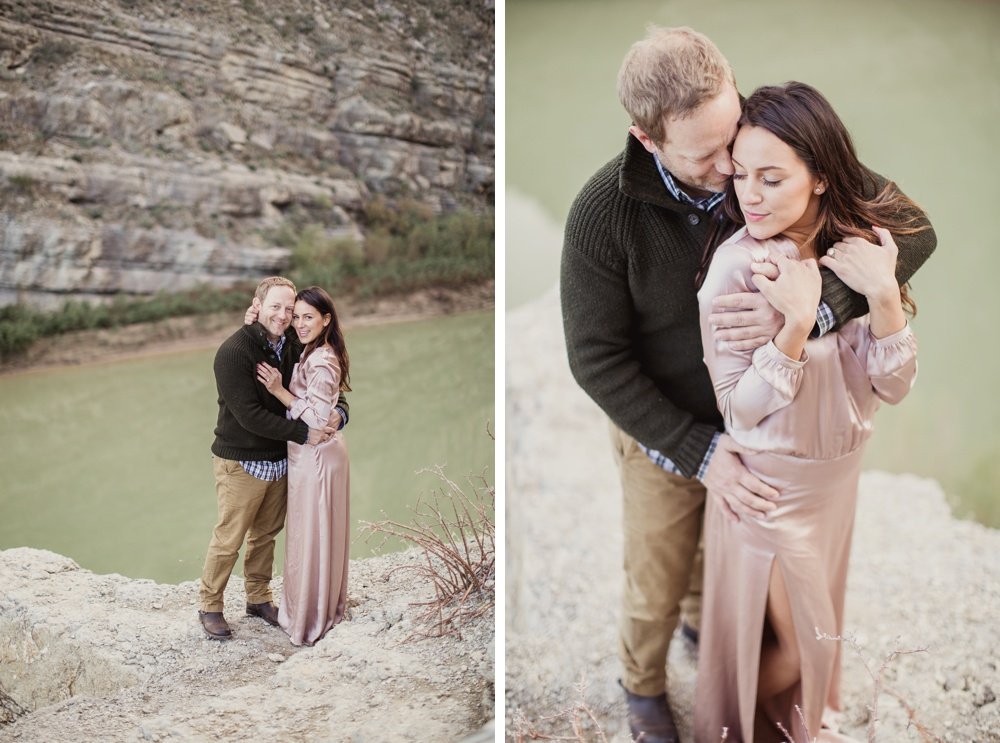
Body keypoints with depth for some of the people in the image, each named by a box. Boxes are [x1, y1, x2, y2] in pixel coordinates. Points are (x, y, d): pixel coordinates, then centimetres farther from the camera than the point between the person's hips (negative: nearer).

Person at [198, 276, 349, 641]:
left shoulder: (293, 345, 0)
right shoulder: (233, 352, -20)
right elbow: (250, 415, -24)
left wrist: (339, 412, -13)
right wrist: (303, 432, -24)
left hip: (280, 460, 6)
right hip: (241, 463, -6)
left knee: (266, 533, 19)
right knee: (229, 539, 5)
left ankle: (259, 598, 36)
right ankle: (210, 606, 23)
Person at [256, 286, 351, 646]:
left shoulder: (320, 363, -22)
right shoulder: (319, 354, 7)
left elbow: (318, 420, -24)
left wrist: (279, 391, -21)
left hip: (315, 458, -9)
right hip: (325, 454, 9)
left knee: (309, 538, 4)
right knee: (322, 535, 20)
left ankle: (308, 620, 17)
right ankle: (327, 606, 34)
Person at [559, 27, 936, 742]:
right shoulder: (604, 213, -27)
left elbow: (911, 230, -27)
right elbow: (597, 358, -20)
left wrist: (810, 306, -45)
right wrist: (698, 451, -26)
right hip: (666, 434, -2)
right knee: (657, 587, 18)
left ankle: (705, 623, 63)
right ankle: (643, 684, 51)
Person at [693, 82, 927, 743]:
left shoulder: (863, 246, -11)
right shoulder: (735, 267, -25)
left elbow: (893, 388, -11)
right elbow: (740, 411, -22)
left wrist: (883, 296, -27)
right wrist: (796, 324, -35)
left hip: (842, 469, 5)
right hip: (770, 483, -5)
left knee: (819, 623, 26)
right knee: (792, 640, 11)